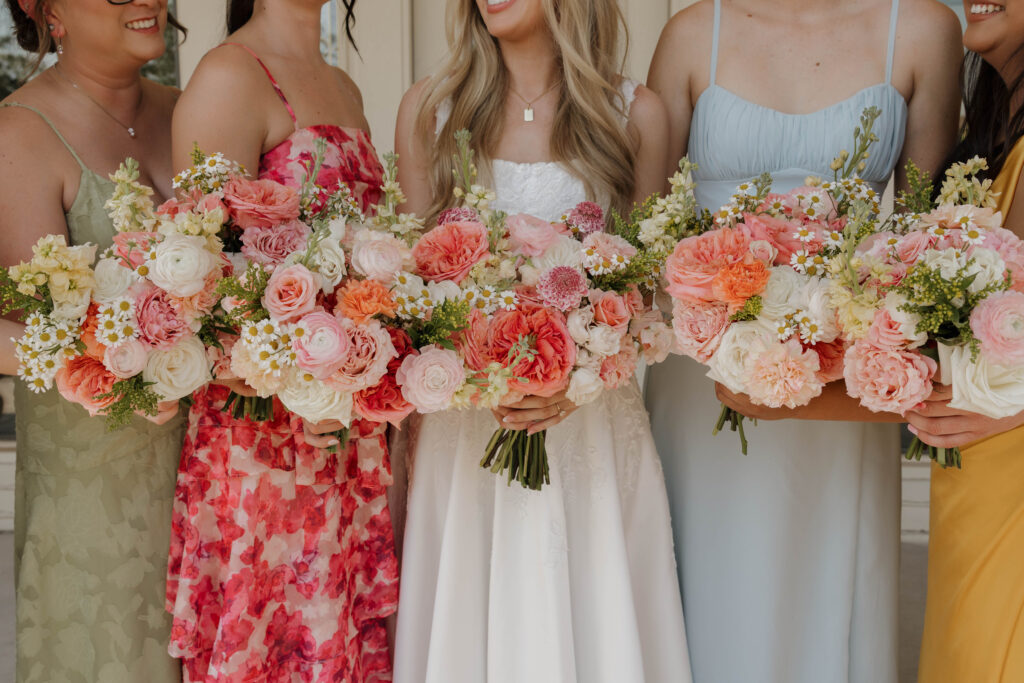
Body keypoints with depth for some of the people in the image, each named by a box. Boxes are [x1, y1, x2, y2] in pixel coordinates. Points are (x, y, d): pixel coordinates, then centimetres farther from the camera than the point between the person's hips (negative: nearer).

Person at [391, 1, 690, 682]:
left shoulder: (638, 114, 2)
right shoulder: (429, 108, 4)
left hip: (594, 417, 0)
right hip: (464, 426, 1)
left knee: (596, 627, 6)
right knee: (469, 627, 6)